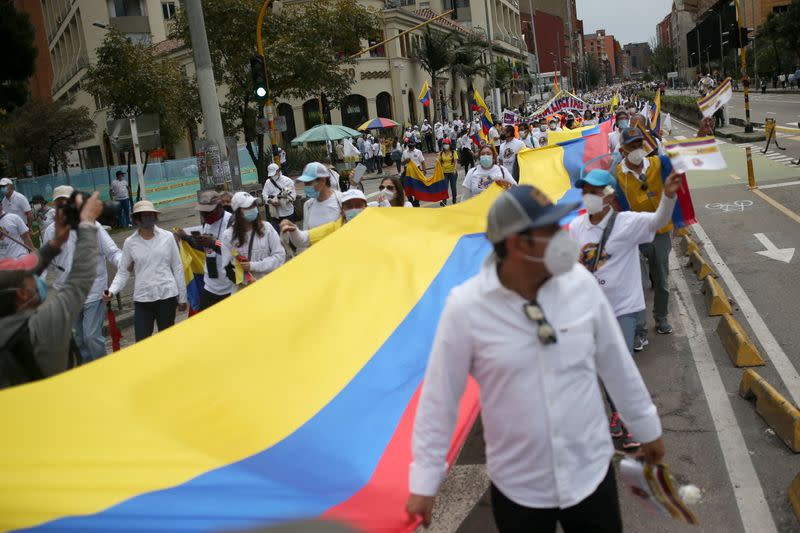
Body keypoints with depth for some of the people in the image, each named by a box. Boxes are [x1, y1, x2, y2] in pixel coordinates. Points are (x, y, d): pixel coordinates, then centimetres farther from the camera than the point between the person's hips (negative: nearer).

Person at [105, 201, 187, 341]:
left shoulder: (167, 237, 0)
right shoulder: (130, 242, 1)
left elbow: (177, 268, 4)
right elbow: (123, 272, 6)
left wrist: (182, 297, 6)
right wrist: (112, 290, -13)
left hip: (167, 296, 0)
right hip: (142, 299, 0)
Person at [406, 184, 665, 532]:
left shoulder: (581, 283, -11)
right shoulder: (465, 307, -18)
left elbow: (616, 364, 2)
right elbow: (440, 397, -10)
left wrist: (647, 428, 13)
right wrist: (424, 481, -6)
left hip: (590, 473, 2)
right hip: (517, 486, -2)